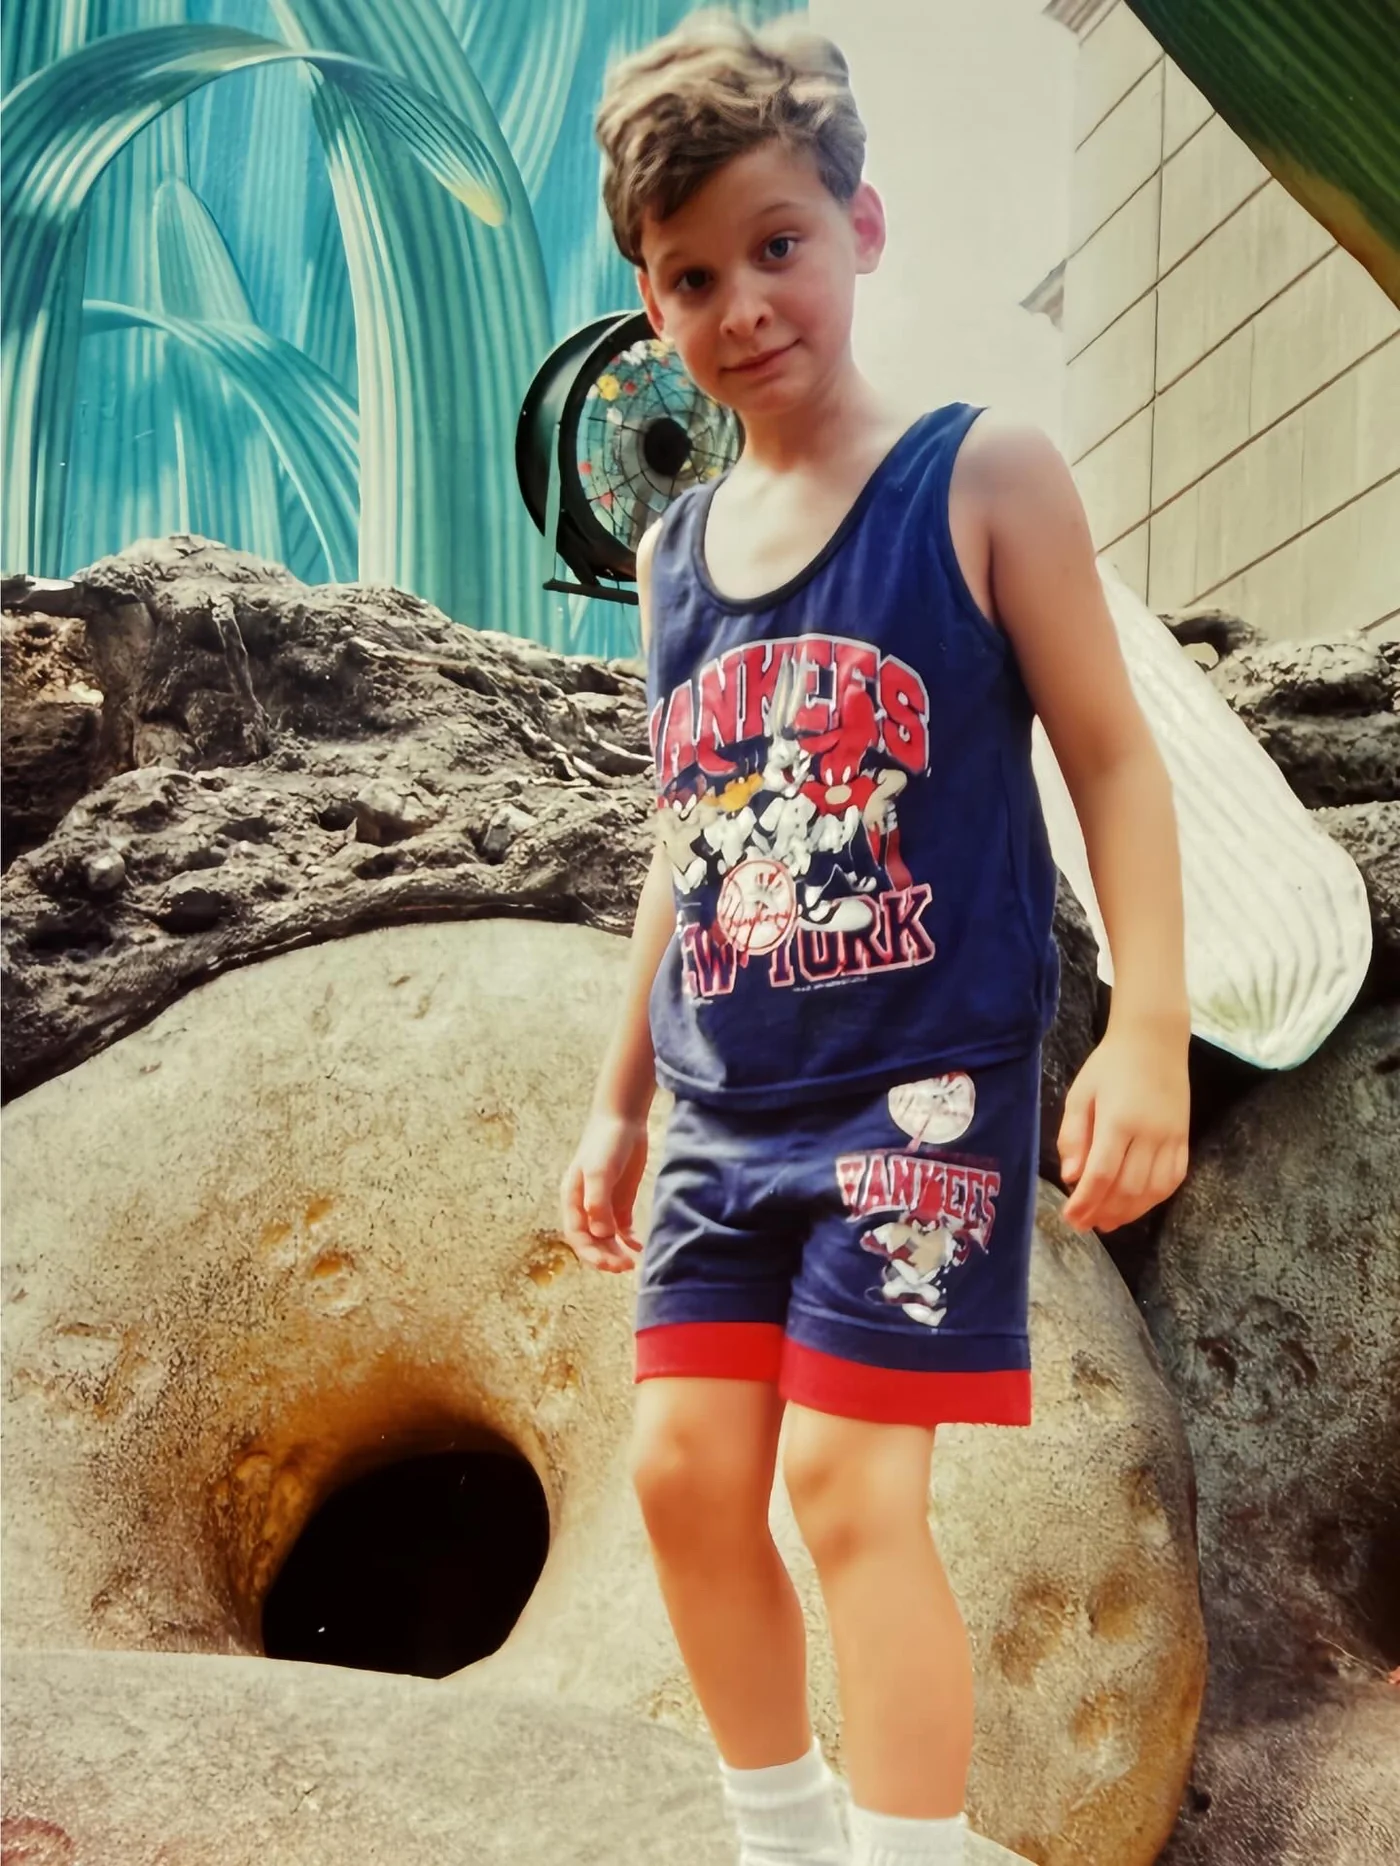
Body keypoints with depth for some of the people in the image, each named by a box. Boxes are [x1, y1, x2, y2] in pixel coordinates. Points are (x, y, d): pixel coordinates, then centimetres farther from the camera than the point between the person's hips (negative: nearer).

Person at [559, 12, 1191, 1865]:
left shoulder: (984, 477, -4)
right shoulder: (676, 549, 11)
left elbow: (1114, 756, -6)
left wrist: (1148, 1031, -16)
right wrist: (619, 1099, 18)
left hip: (919, 1085, -6)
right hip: (725, 1105, 6)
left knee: (851, 1486, -9)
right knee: (686, 1473, 6)